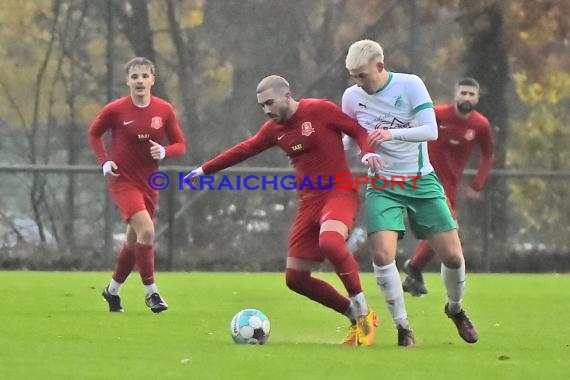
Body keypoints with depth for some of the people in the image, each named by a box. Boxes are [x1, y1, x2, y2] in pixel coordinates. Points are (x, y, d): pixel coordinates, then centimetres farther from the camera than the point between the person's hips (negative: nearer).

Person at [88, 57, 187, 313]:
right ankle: (151, 292, -13)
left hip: (148, 183, 4)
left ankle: (112, 290, 36)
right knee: (146, 230, -23)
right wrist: (105, 161, -7)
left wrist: (164, 152, -17)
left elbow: (180, 145, 4)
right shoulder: (115, 110, -10)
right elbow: (94, 133, 7)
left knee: (134, 241, 14)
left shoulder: (165, 111, -3)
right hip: (122, 180, -4)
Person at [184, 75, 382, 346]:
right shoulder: (274, 130, 12)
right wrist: (204, 170, 29)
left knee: (328, 242, -38)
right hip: (308, 201, 7)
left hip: (339, 193, -7)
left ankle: (363, 311, -21)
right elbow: (243, 150, 24)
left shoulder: (320, 110, -6)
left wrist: (367, 152, -23)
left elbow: (358, 130, -2)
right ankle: (354, 316, 13)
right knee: (295, 277, 0)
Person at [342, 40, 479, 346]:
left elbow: (431, 130, -19)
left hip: (421, 182, -1)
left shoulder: (410, 85, -10)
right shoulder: (351, 97, -2)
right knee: (382, 255, -21)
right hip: (382, 186, 1)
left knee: (452, 255, -3)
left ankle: (456, 309, 28)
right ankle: (403, 327, -5)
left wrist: (393, 134, -34)